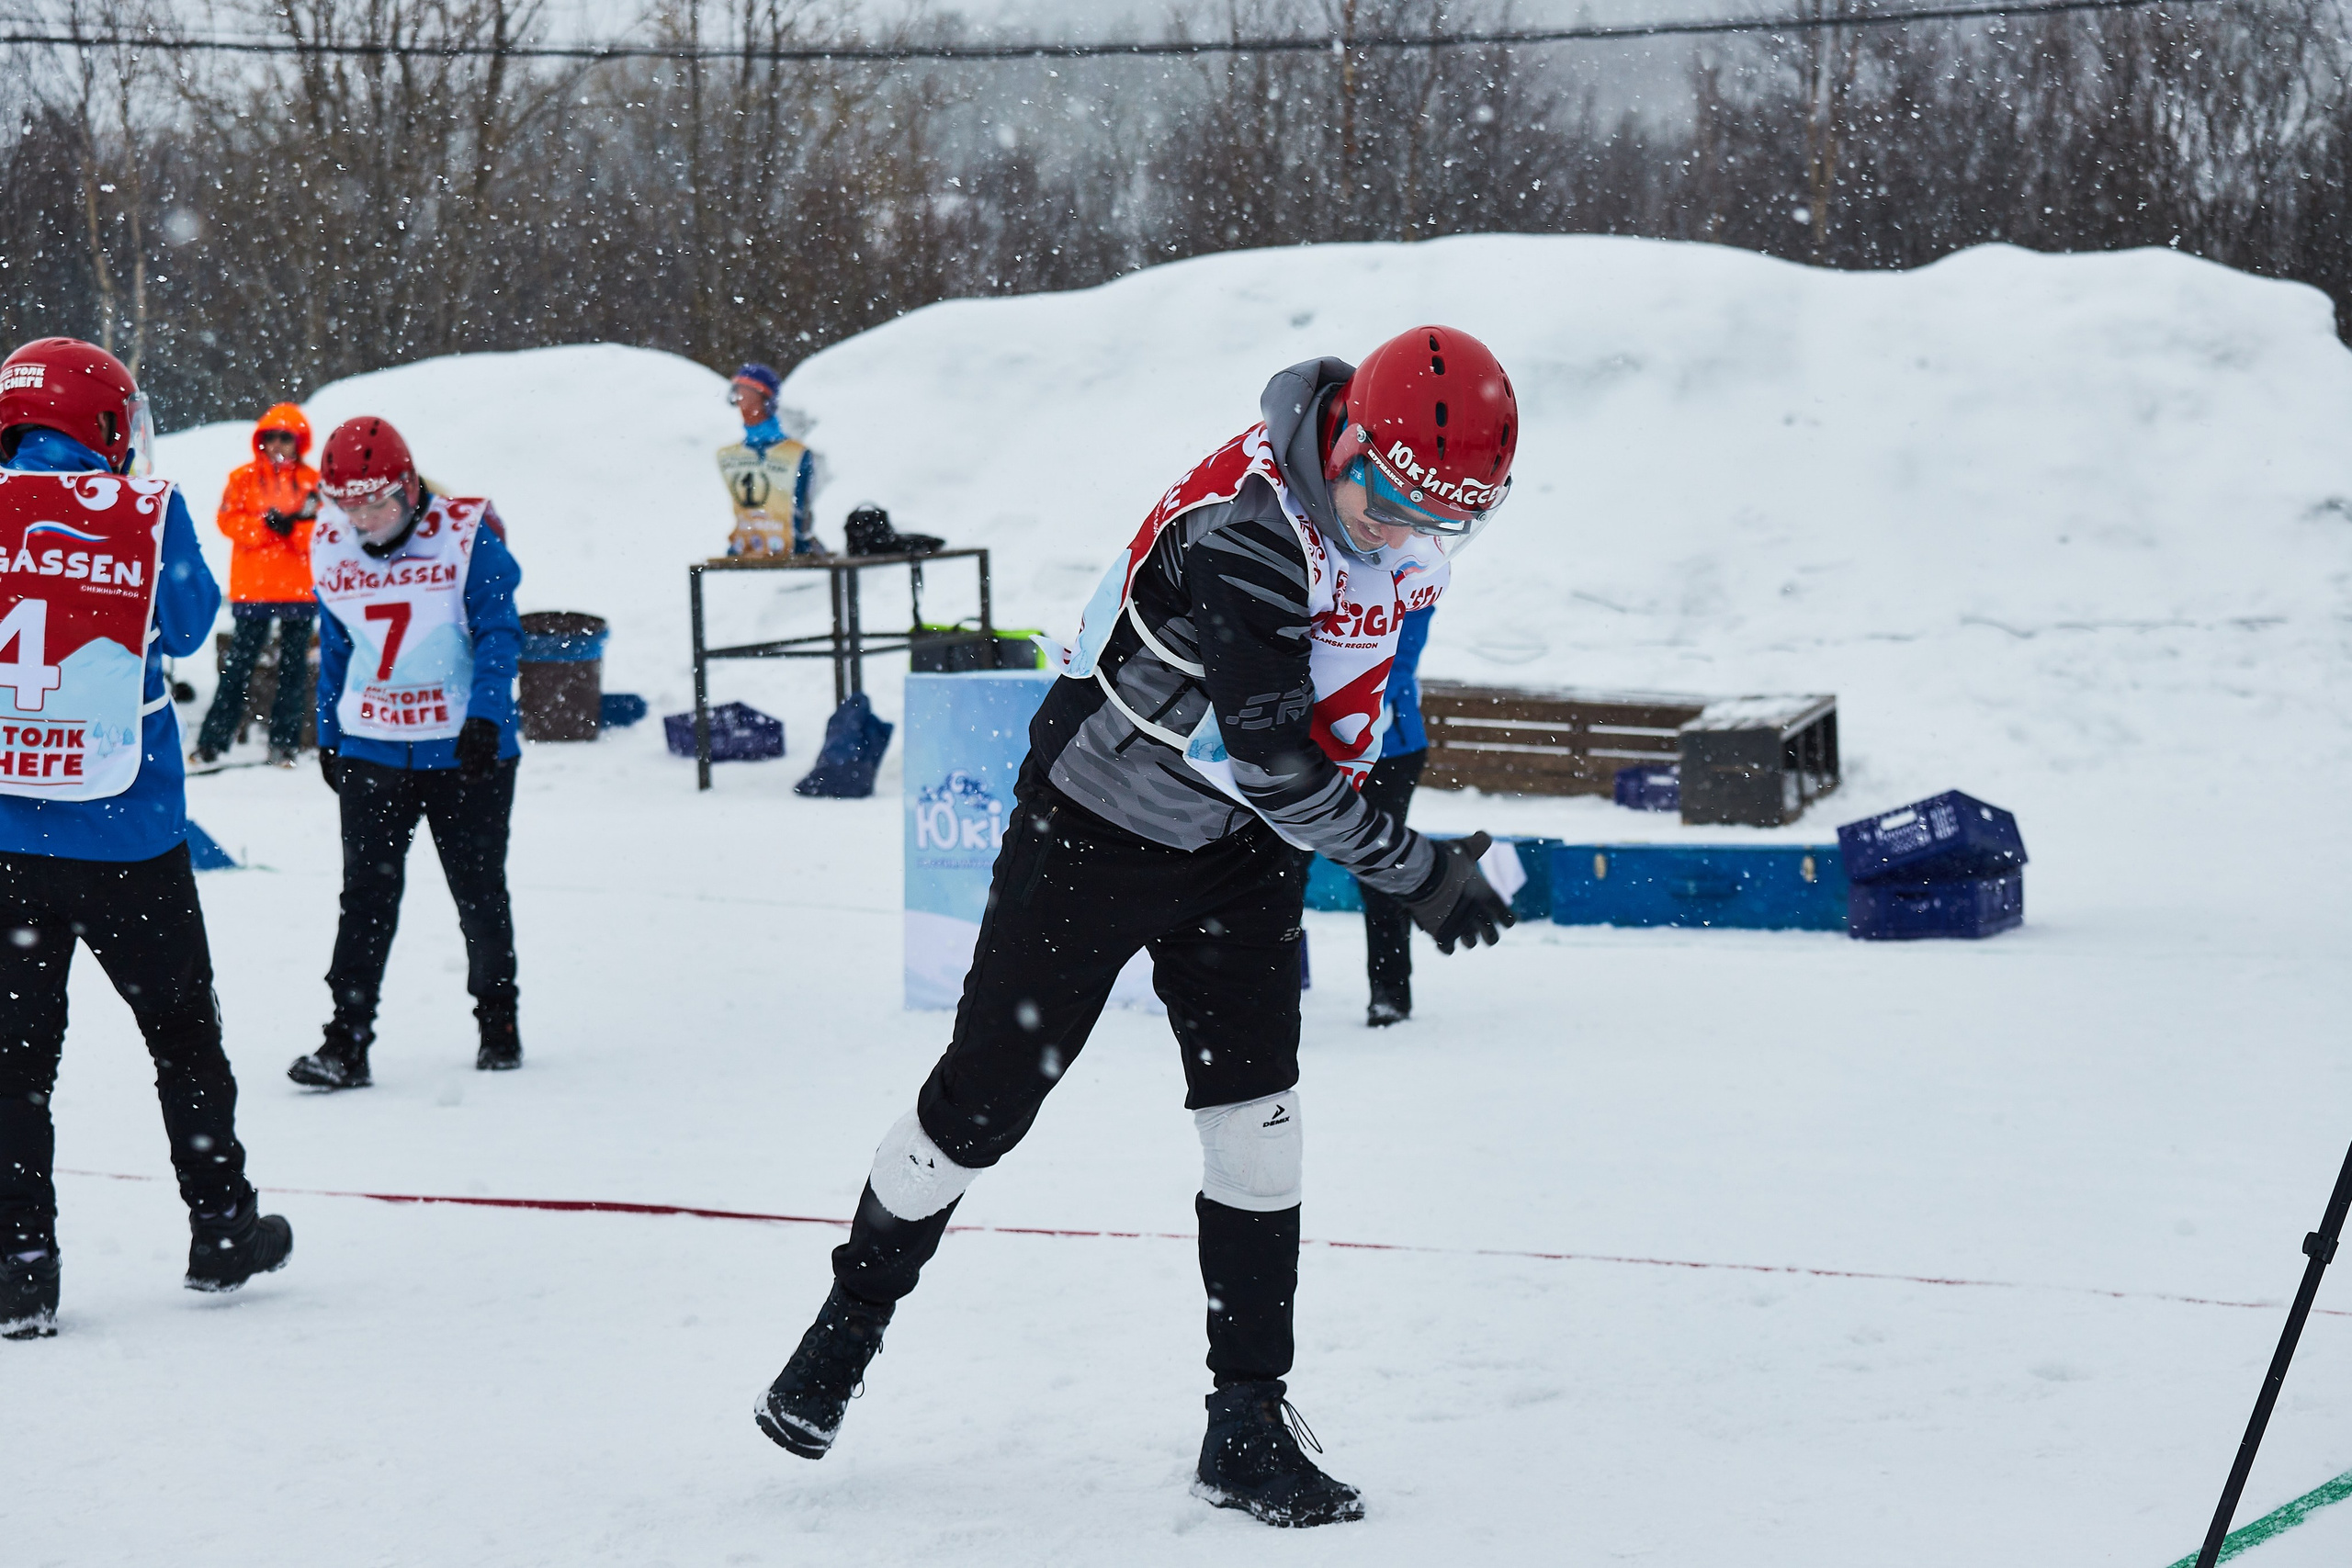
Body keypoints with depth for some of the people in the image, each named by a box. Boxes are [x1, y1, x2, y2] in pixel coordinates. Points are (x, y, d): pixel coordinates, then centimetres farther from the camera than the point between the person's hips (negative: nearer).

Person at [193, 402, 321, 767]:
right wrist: (267, 524, -18)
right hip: (252, 589, -1)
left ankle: (285, 741, 11)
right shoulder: (244, 478, 5)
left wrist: (295, 526, -19)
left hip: (299, 590, 1)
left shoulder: (313, 482, 6)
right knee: (239, 665, 0)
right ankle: (212, 741, 1)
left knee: (294, 667, 5)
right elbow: (229, 521, -5)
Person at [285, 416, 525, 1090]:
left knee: (479, 893, 9)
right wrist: (328, 736, 16)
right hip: (371, 749, 3)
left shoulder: (466, 536, -10)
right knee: (366, 894, -5)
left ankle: (497, 1021, 26)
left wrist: (485, 718, -20)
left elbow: (498, 633, -10)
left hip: (465, 749, -2)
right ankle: (347, 1040, -5)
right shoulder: (330, 550, 3)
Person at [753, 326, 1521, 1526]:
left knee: (1256, 1123, -3)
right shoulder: (1241, 535, -33)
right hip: (1095, 828, -6)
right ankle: (849, 1322, 29)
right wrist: (1419, 872, -23)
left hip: (1238, 846, 6)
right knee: (983, 1101, 5)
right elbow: (1275, 770, -31)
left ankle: (1247, 1424, 5)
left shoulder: (1393, 509, -7)